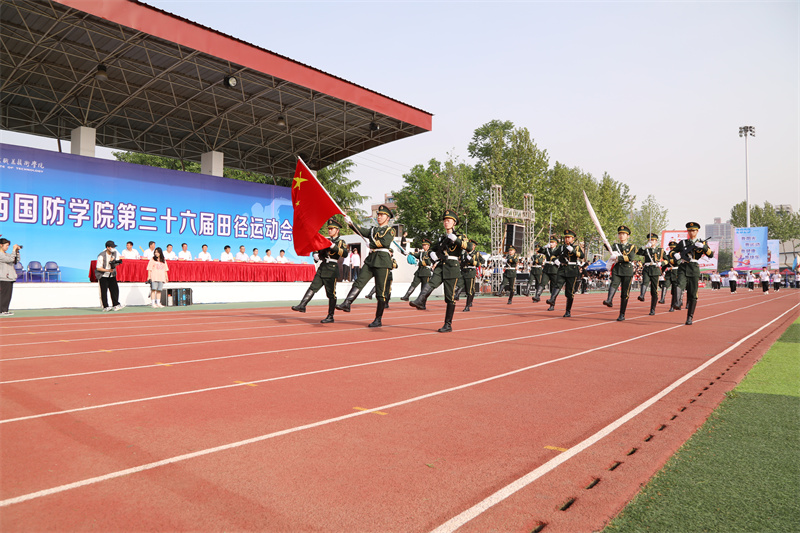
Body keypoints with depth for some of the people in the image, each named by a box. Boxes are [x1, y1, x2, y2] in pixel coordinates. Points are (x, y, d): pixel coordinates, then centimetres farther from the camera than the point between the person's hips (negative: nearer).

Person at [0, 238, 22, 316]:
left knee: (8, 295, 10)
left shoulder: (7, 254, 18)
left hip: (9, 277, 9)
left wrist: (17, 252, 8)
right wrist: (14, 250, -16)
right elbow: (10, 259, -22)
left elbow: (16, 261, 19)